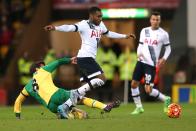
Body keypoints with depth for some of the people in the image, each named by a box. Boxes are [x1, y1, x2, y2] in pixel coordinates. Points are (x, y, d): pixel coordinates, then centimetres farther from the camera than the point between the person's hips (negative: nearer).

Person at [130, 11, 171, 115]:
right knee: (134, 84, 2)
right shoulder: (144, 31, 9)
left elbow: (168, 48, 7)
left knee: (148, 89, -11)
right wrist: (138, 53, -5)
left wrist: (164, 59, -9)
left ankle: (165, 99, 13)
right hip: (141, 61, 5)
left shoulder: (163, 34, -3)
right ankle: (139, 107, 16)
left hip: (151, 64, -5)